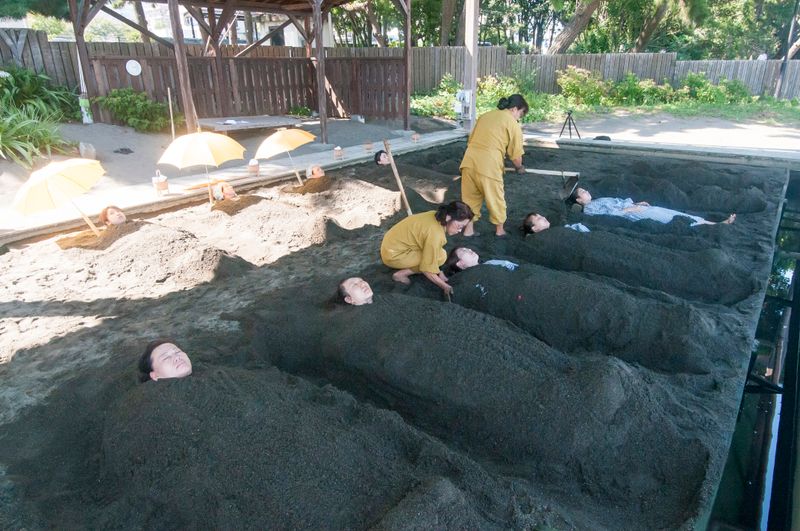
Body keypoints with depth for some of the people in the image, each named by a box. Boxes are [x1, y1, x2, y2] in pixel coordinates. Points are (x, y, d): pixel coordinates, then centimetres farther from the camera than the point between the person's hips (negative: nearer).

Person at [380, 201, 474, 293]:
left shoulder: (437, 217, -3)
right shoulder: (435, 234, -29)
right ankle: (401, 274, -8)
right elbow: (427, 269, -23)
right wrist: (445, 286, -13)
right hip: (393, 255, -9)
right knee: (440, 256, -16)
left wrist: (439, 272, 4)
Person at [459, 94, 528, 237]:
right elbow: (515, 154, 1)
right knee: (496, 199, 13)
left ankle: (468, 229, 23)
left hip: (469, 161, 5)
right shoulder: (512, 123, 3)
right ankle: (499, 230, 27)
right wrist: (519, 168, 21)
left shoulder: (485, 115, 21)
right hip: (488, 165, -5)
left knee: (470, 197, 17)